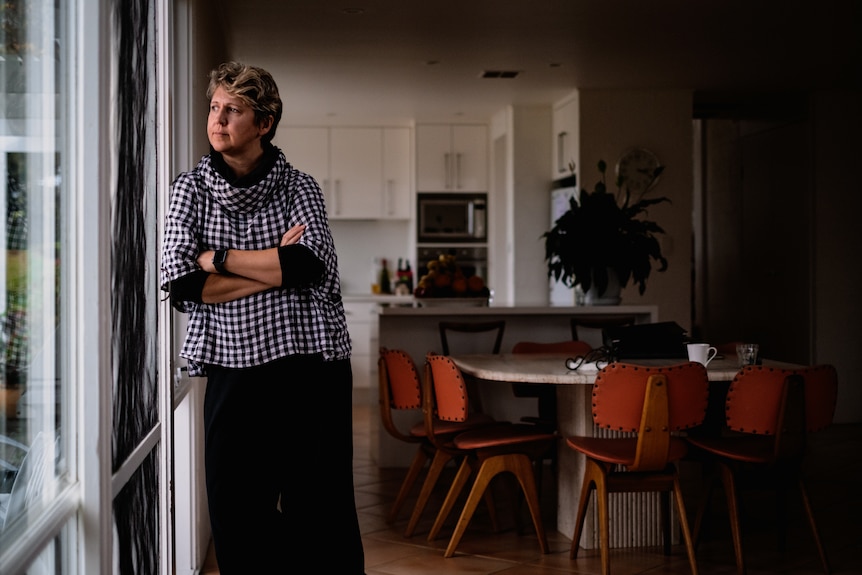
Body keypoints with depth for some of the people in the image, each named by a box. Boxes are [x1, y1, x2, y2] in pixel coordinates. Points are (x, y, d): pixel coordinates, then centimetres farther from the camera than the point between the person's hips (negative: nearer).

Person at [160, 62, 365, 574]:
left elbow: (308, 264, -14)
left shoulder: (299, 186, 5)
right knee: (238, 518, 5)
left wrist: (217, 257, -7)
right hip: (234, 372, 1)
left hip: (310, 366, -1)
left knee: (320, 511, 0)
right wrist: (277, 268, -9)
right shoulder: (192, 189, 8)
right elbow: (181, 285, -5)